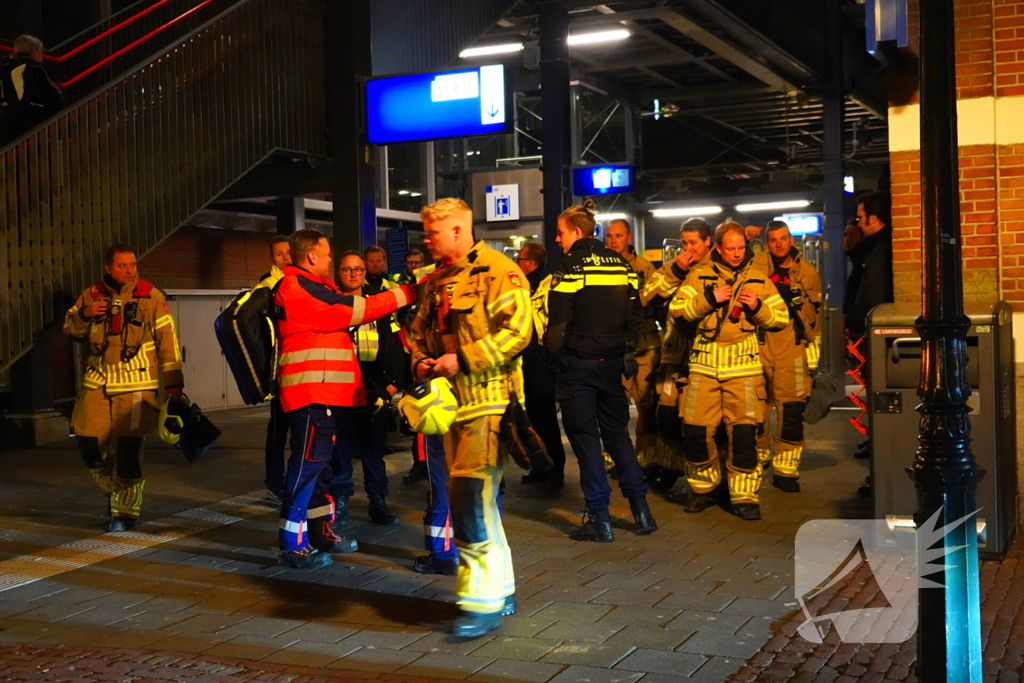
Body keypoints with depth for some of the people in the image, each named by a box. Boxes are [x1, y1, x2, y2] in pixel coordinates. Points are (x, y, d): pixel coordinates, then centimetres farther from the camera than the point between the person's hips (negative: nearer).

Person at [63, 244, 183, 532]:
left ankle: (124, 511, 10)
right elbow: (70, 329, 15)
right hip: (97, 382, 4)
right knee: (89, 444, 4)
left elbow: (167, 341, -5)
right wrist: (85, 315, -7)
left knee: (128, 449, -8)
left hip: (135, 385, -4)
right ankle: (115, 491, 31)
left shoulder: (151, 297, -5)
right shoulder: (92, 295, 6)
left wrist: (173, 382, -7)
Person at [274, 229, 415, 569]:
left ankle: (321, 531, 25)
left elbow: (345, 317, 18)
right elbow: (356, 310, -15)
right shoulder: (298, 289, -13)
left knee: (319, 462, 16)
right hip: (312, 393, -11)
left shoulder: (313, 289, 22)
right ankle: (293, 545, -7)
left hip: (326, 392, 11)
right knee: (308, 463, -10)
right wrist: (406, 294, -10)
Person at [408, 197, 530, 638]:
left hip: (489, 401, -8)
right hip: (452, 402, 8)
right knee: (478, 500, 13)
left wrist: (461, 359, -19)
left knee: (471, 498, -13)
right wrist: (420, 360, 5)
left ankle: (484, 602, -4)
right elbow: (419, 331, 27)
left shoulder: (498, 271, -8)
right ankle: (500, 590, 25)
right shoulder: (436, 282, 17)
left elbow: (517, 329, -18)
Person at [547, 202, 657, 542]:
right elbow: (634, 313, 8)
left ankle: (599, 517, 3)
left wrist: (555, 357, 0)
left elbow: (559, 319, -13)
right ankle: (640, 508, 14)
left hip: (578, 363, -6)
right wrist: (625, 352, 15)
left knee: (584, 436, 2)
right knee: (617, 432, 16)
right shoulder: (620, 264, 8)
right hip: (613, 362, 6)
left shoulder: (571, 265, -11)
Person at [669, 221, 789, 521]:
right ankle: (702, 488, 20)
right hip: (704, 365, 0)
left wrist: (758, 308, -8)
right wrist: (708, 299, -14)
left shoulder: (759, 279, 11)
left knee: (744, 431, -5)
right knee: (696, 429, -1)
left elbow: (781, 318, 10)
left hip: (744, 366, 0)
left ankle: (745, 496, 6)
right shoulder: (700, 275, 7)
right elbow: (676, 308, -3)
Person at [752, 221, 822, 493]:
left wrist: (814, 353, 15)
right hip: (758, 344, 0)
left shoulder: (808, 273, 12)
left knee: (791, 411, -4)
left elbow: (815, 314, 16)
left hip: (792, 348, 0)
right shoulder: (755, 265, 7)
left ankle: (785, 471, 5)